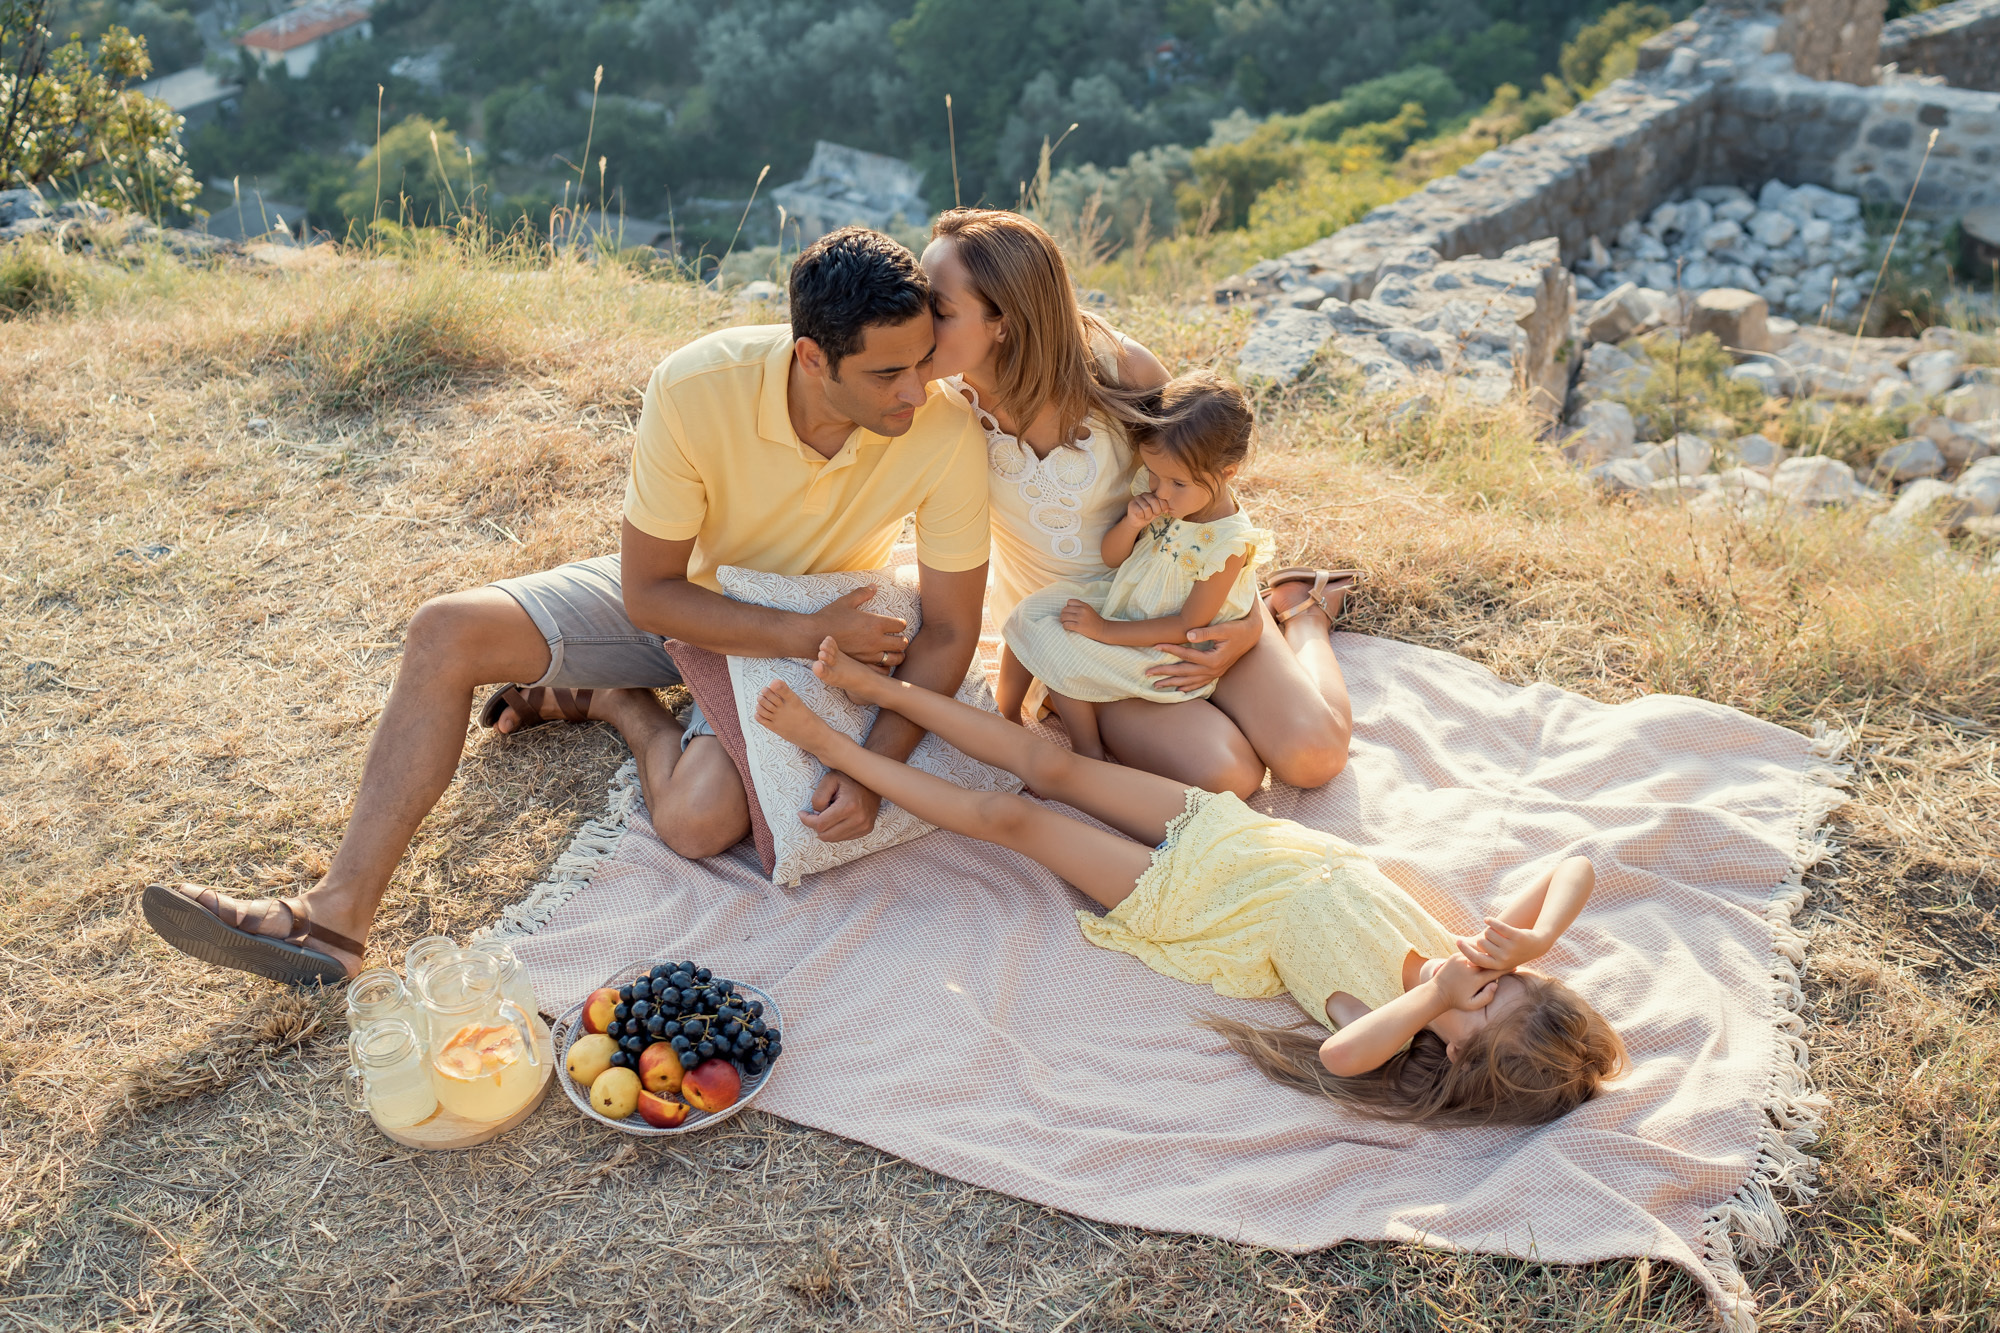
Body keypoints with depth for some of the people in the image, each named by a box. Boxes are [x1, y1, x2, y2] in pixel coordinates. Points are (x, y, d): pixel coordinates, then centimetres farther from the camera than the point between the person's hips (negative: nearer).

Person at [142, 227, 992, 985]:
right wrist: (812, 633, -30)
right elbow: (648, 594, -22)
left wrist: (876, 772, -30)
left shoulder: (948, 439, -30)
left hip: (818, 630, -1)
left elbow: (949, 632, -19)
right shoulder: (698, 387, -30)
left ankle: (618, 705, 6)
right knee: (445, 633, -14)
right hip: (682, 593, 2)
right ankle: (339, 914, -10)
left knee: (699, 819, -29)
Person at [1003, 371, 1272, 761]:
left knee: (1056, 648, -17)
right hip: (1122, 606, 8)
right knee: (1033, 612, -2)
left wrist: (1105, 630, -23)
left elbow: (1189, 626, -23)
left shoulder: (1228, 543, -27)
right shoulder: (1162, 500, -8)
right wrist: (1131, 524, -20)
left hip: (1166, 653, -8)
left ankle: (1088, 754, 0)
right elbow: (1110, 557, 3)